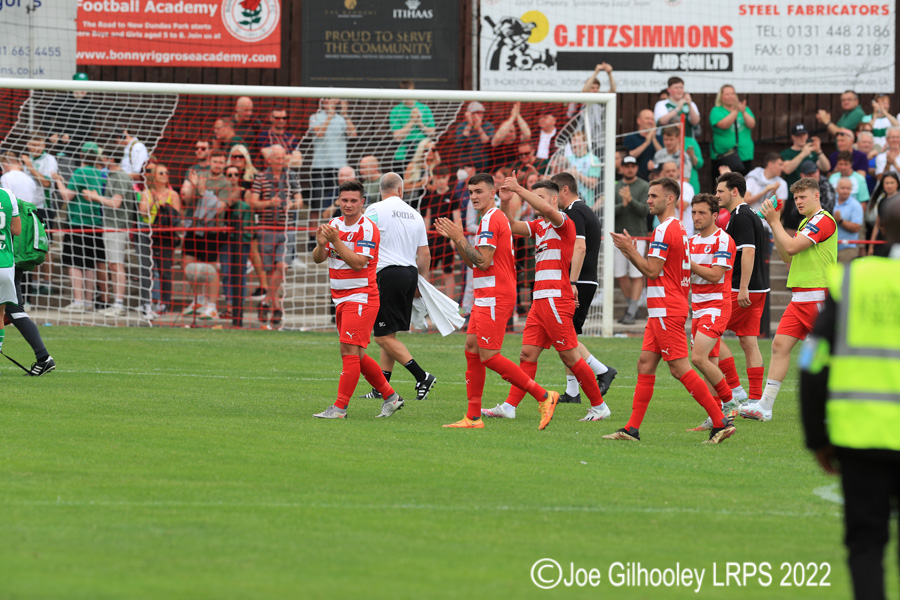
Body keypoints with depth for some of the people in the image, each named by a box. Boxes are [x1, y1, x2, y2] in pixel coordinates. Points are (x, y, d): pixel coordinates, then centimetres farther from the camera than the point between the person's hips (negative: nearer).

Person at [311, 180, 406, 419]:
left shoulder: (368, 229, -11)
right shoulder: (334, 225, 11)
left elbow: (358, 263, -20)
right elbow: (318, 259, 8)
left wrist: (336, 241, -25)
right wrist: (321, 245, -13)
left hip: (361, 297, -8)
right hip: (340, 299, 8)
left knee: (349, 351, -13)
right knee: (356, 356, 11)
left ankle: (340, 407, -14)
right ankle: (390, 397, 21)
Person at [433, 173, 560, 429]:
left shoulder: (491, 219, -14)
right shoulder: (492, 218, 20)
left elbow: (483, 262, -20)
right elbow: (471, 262, 22)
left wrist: (459, 238, -13)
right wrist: (454, 238, 12)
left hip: (494, 298, -11)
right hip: (485, 298, 11)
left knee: (488, 355, -12)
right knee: (472, 349, 7)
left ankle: (544, 397, -10)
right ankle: (473, 417, 8)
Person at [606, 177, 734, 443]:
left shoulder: (665, 229, -15)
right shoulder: (678, 228, 18)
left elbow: (652, 270, -18)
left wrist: (629, 249, -8)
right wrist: (631, 253, 17)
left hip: (666, 310, -11)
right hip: (660, 311, 11)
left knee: (680, 368, -10)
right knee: (645, 364, 8)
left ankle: (721, 421, -9)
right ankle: (632, 429, 7)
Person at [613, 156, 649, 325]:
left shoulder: (644, 187, 1)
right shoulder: (615, 187, 9)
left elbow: (644, 210, -9)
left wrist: (631, 200, -25)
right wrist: (623, 204, -19)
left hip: (637, 236, -4)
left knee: (636, 275, -8)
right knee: (620, 274, 7)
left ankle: (631, 313, -8)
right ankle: (631, 307, 23)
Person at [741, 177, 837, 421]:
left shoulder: (823, 221, -11)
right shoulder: (806, 222, 19)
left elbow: (791, 247, -19)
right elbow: (788, 257, 21)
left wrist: (775, 222, -9)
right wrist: (775, 225, 12)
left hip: (817, 298, -9)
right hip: (799, 298, 9)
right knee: (780, 345, 0)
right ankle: (765, 405, -3)